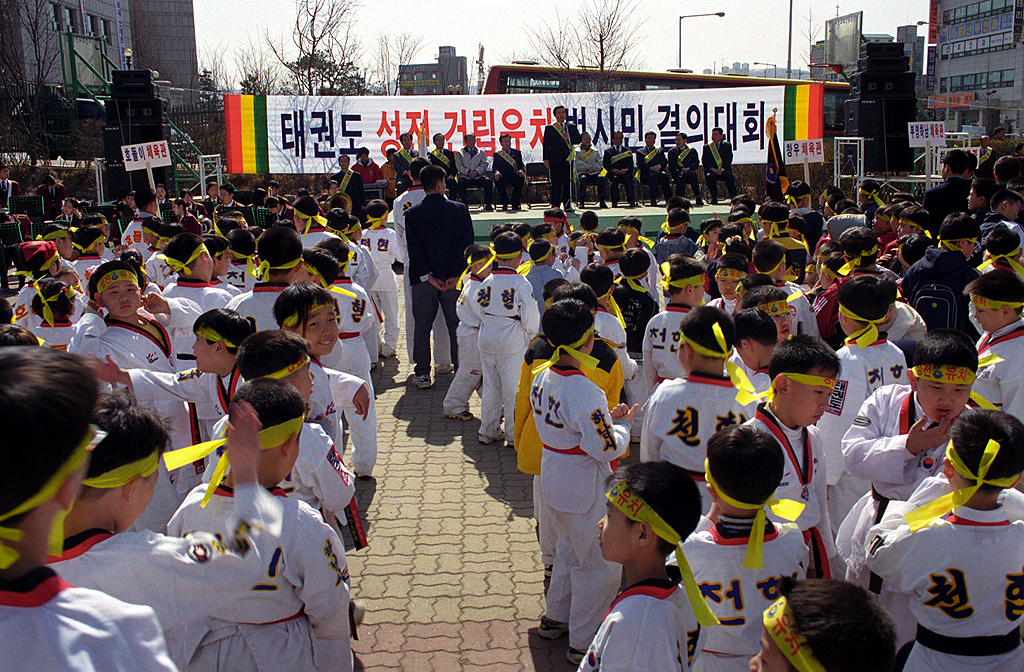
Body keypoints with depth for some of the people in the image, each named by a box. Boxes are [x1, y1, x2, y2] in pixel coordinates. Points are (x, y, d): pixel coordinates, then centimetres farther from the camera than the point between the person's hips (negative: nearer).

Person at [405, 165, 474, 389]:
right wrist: (457, 275, -3)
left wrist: (427, 276, -4)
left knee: (422, 326, 8)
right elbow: (467, 244, -4)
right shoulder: (459, 210, -2)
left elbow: (414, 249, -6)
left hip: (423, 279, 0)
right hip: (454, 277, 0)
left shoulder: (412, 214, -2)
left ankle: (422, 373, 9)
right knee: (456, 325, 10)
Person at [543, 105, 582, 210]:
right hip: (555, 159, -2)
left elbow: (578, 139, 9)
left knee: (568, 182, 1)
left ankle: (567, 205, 6)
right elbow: (545, 144, 5)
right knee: (556, 183, -4)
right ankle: (555, 205, -1)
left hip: (568, 158, 2)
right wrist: (546, 159, -4)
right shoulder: (549, 128, 9)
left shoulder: (572, 127, 15)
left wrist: (569, 139, -10)